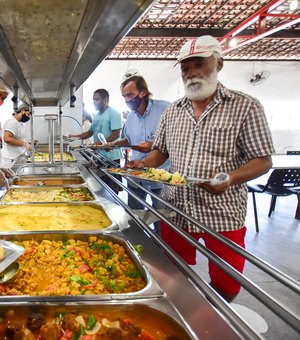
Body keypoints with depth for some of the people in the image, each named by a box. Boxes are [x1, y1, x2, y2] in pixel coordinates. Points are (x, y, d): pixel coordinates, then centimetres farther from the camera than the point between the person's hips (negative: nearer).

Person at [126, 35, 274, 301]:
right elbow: (160, 150, 17)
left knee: (226, 284, 9)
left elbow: (263, 160, -8)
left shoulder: (246, 106, -7)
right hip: (176, 211, 4)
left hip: (223, 213, -4)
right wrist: (145, 164, -5)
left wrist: (230, 178, -26)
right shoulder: (173, 111, 8)